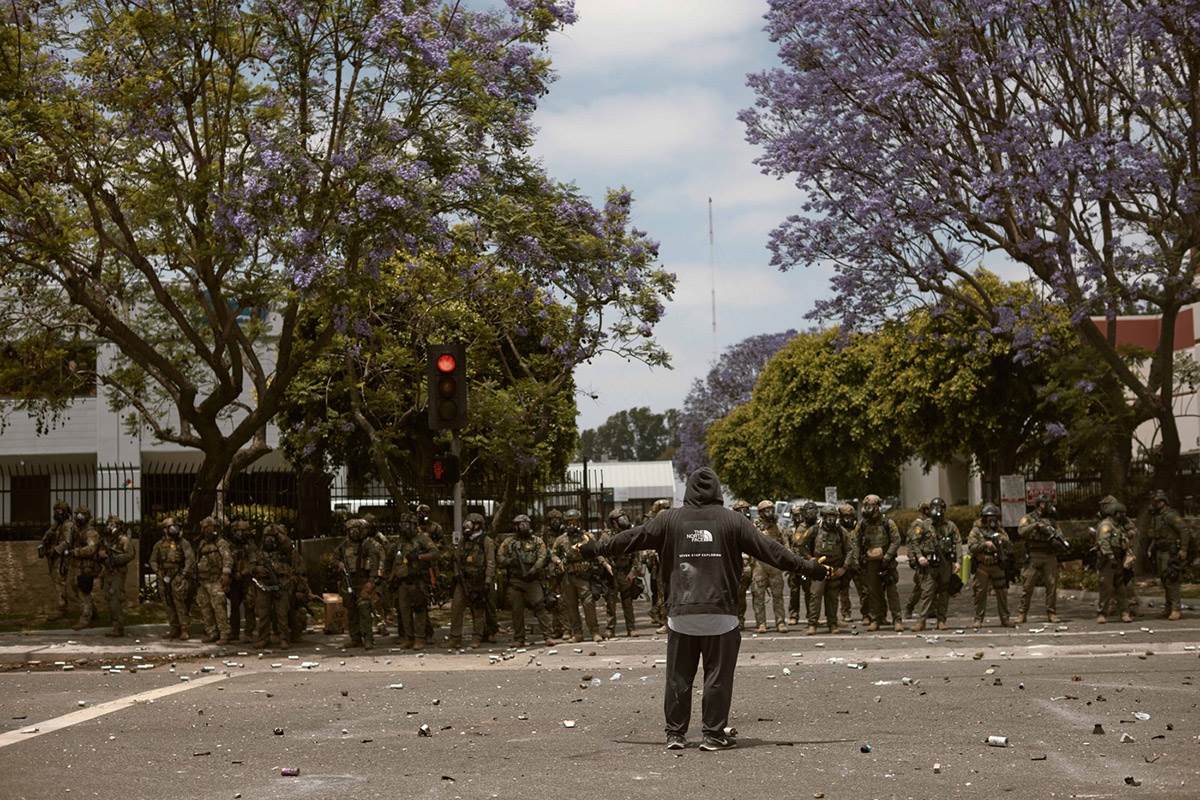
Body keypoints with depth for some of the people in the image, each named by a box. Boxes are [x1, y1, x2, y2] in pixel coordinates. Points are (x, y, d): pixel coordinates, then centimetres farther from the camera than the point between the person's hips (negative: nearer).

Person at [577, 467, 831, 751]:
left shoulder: (670, 519, 3)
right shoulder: (732, 520, -1)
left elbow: (631, 538, 11)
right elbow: (770, 549, 0)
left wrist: (594, 549, 24)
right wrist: (807, 567, 8)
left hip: (680, 613, 2)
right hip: (720, 614, -1)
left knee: (678, 677, 10)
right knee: (718, 675, 5)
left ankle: (675, 733, 13)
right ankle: (714, 734, 6)